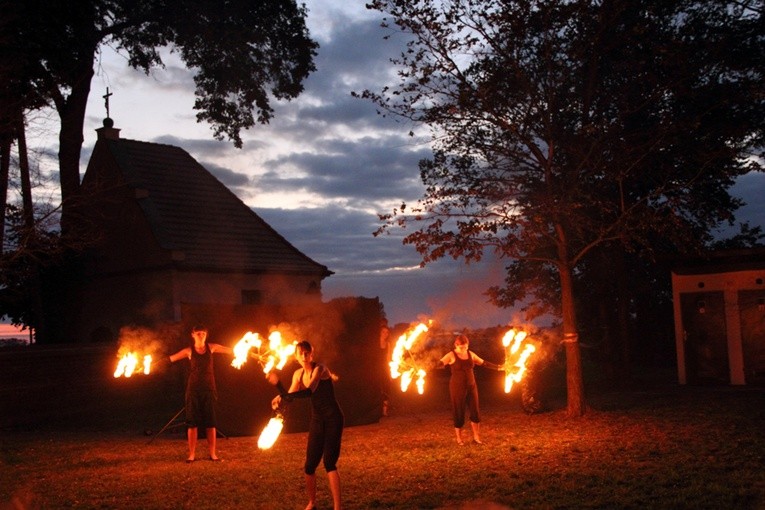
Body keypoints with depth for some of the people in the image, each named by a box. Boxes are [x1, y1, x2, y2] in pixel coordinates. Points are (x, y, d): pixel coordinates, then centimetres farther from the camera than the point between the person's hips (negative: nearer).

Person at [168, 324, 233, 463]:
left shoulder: (211, 347, 4)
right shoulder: (189, 351, 1)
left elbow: (230, 350, 6)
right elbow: (170, 359, 0)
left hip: (209, 388, 1)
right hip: (194, 389, -1)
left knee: (211, 422, 1)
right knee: (192, 422, 0)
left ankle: (213, 454, 9)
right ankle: (192, 454, 7)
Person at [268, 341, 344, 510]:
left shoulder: (320, 369, -15)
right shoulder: (298, 374, 6)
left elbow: (309, 391, -29)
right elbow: (290, 396, 4)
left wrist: (283, 396, -33)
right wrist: (280, 400, -18)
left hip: (333, 418, -6)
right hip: (317, 420, 6)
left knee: (329, 462, -15)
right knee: (310, 464, 3)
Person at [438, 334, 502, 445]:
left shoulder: (470, 354, 6)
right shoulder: (451, 355, -9)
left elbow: (484, 363, 16)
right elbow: (439, 364, -23)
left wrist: (499, 367, 19)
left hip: (471, 386, 5)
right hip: (457, 387, -4)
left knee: (475, 411, 4)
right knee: (458, 412, 2)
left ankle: (476, 437, 17)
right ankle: (459, 438, 17)